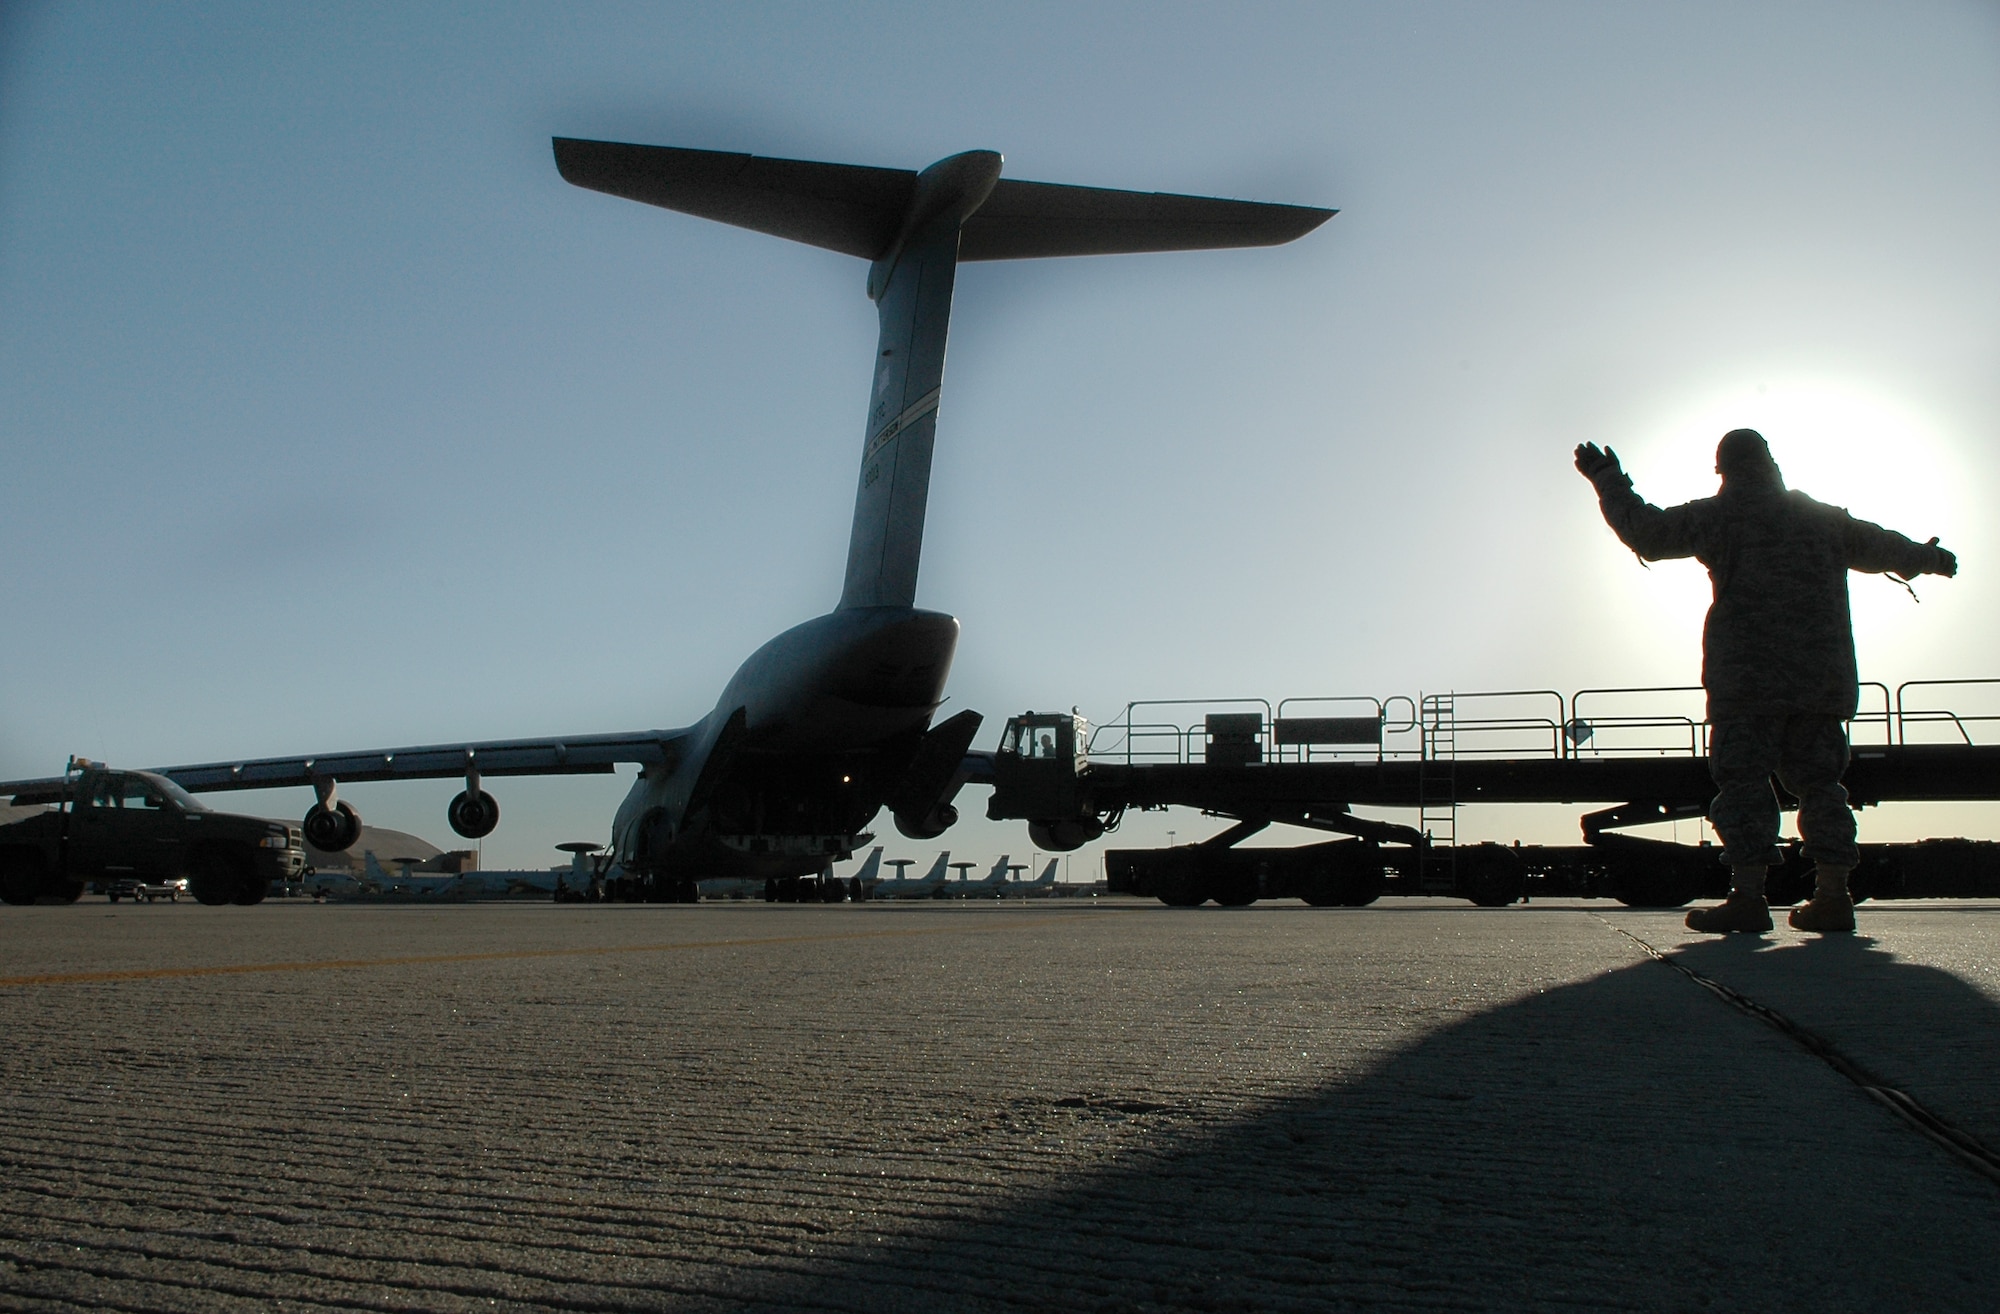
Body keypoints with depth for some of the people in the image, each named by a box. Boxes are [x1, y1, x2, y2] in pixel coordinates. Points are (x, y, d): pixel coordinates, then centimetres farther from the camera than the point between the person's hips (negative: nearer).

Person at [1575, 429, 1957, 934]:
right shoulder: (1825, 519, 18)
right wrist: (1930, 558, 54)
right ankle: (1833, 897, 7)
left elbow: (1645, 531, 1)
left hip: (1747, 681, -5)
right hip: (1822, 679, 5)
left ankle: (1748, 896, -11)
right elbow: (1883, 548, 33)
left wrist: (1607, 478, 14)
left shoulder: (1716, 516, 0)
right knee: (1817, 781, 10)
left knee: (1743, 783, -5)